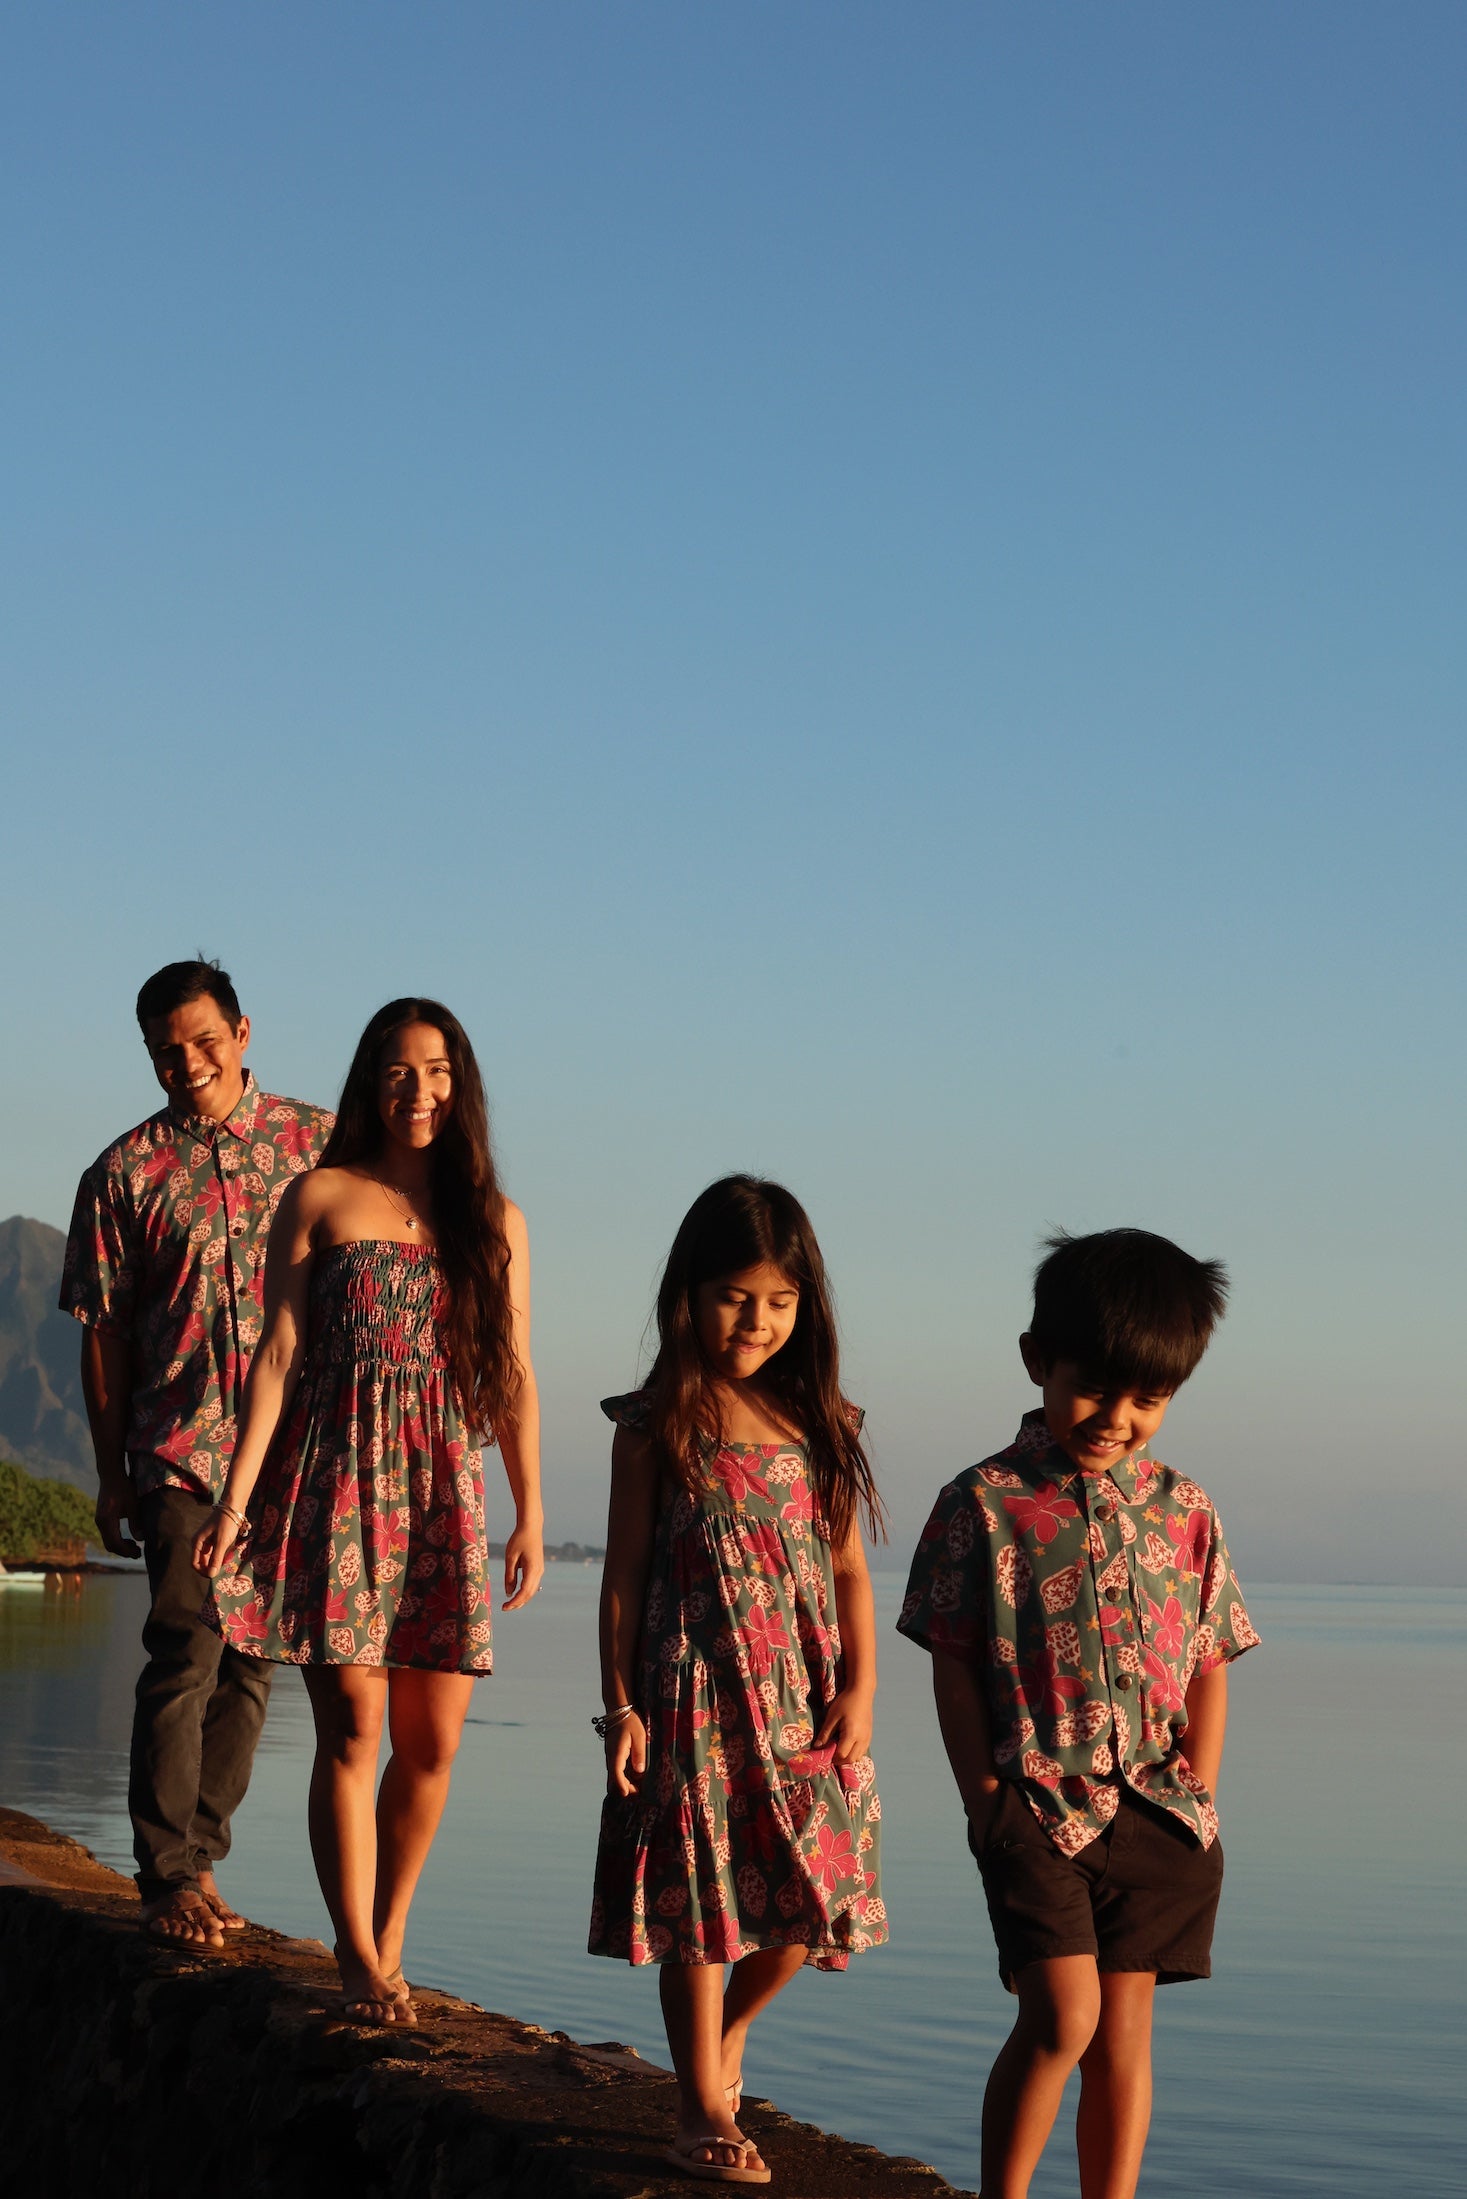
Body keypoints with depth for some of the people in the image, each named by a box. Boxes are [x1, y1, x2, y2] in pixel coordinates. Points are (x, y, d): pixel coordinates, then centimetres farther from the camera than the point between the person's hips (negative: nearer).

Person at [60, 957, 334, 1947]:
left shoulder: (316, 1143, 6)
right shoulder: (126, 1173, 4)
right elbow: (104, 1333, 6)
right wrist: (112, 1476, 4)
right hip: (181, 1451, -2)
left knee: (252, 1660, 6)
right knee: (187, 1658, -8)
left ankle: (197, 1856, 18)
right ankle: (171, 1876, 0)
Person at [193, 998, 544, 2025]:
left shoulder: (493, 1218, 11)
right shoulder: (321, 1197, 4)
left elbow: (515, 1376, 11)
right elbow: (278, 1354, 1)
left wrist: (531, 1515, 5)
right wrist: (237, 1494, -6)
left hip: (442, 1488, 3)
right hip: (335, 1480, -3)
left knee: (434, 1742, 1)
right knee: (352, 1728, -8)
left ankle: (387, 1936, 18)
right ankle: (361, 1964, -3)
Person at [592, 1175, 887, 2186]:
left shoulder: (821, 1422, 6)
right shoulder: (657, 1425, -3)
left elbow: (850, 1569, 8)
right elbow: (626, 1571, 0)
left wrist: (860, 1690, -1)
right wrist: (621, 1706, -4)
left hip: (807, 1700, 3)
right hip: (696, 1694, -3)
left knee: (812, 1893, 3)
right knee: (699, 1893, 1)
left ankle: (728, 2026, 32)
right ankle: (705, 2103, 13)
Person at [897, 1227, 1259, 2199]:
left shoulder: (1184, 1511, 8)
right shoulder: (985, 1502, -3)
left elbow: (1210, 1668, 11)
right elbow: (955, 1665, -1)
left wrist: (1198, 1798, 4)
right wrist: (985, 1795, -6)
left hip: (1157, 1815, 4)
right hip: (1038, 1803, -4)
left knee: (1126, 2030, 7)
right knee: (1064, 2018, -12)